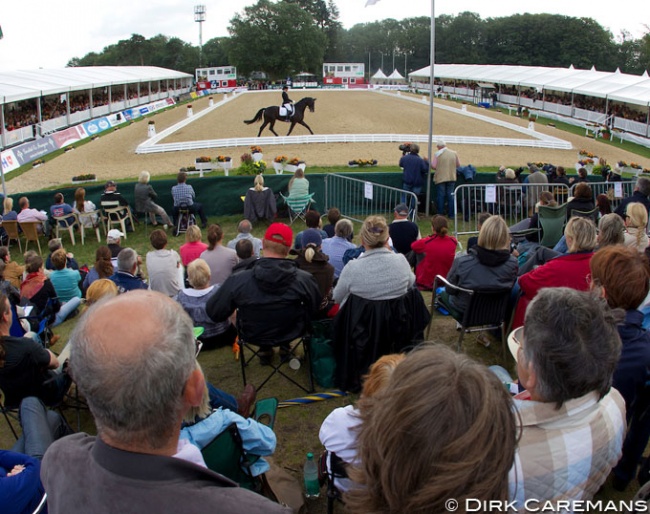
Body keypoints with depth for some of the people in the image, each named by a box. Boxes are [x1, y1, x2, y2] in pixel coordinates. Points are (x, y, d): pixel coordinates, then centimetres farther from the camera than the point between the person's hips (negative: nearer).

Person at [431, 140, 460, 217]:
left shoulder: (437, 154, -7)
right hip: (452, 177, 3)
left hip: (440, 178, -3)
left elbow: (433, 166, -9)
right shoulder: (454, 153, 3)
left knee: (440, 196, 5)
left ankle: (440, 214, 8)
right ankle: (451, 214, 10)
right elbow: (458, 164, 11)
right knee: (451, 196, 8)